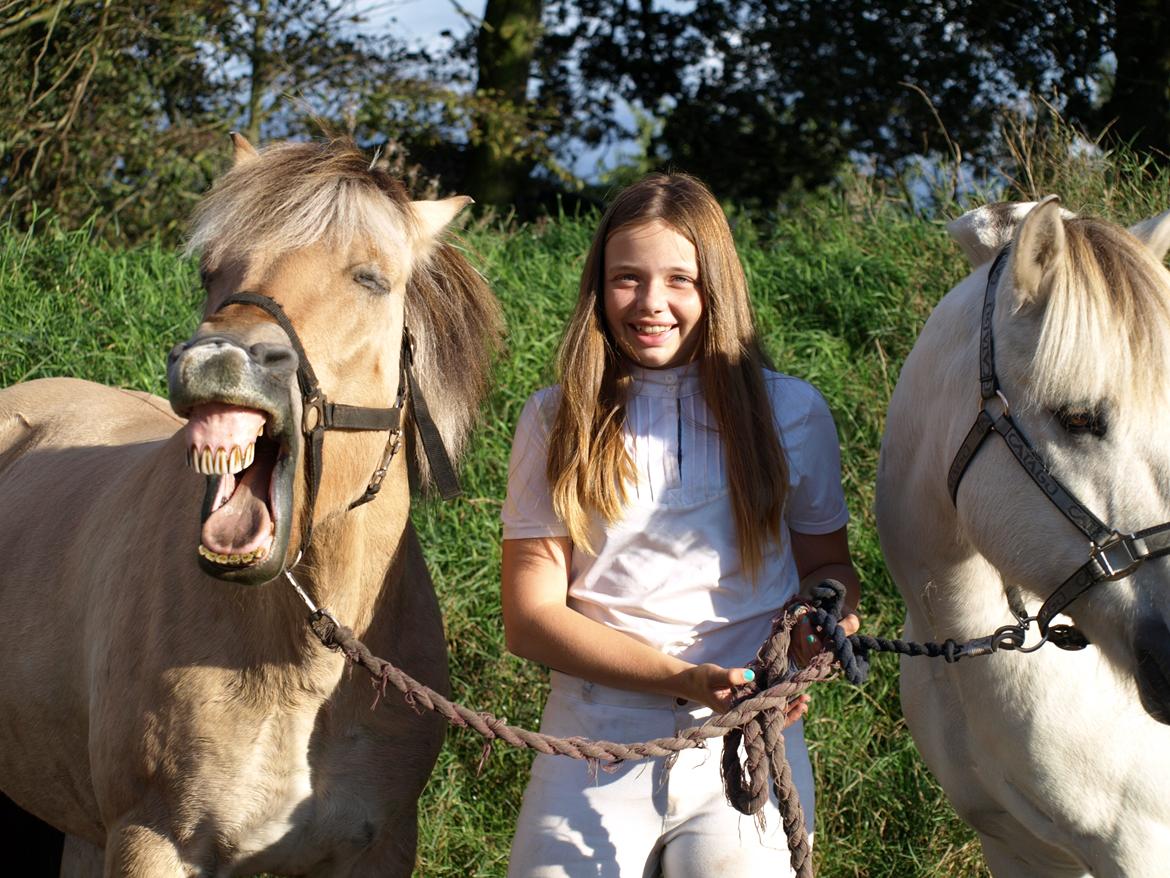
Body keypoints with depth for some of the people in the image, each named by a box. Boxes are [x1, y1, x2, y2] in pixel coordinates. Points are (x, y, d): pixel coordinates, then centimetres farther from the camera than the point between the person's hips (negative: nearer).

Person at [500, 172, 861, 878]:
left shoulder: (792, 415, 7)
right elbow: (530, 619, 0)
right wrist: (684, 679, -13)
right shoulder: (555, 422, 5)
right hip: (596, 741, 0)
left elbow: (827, 564, 19)